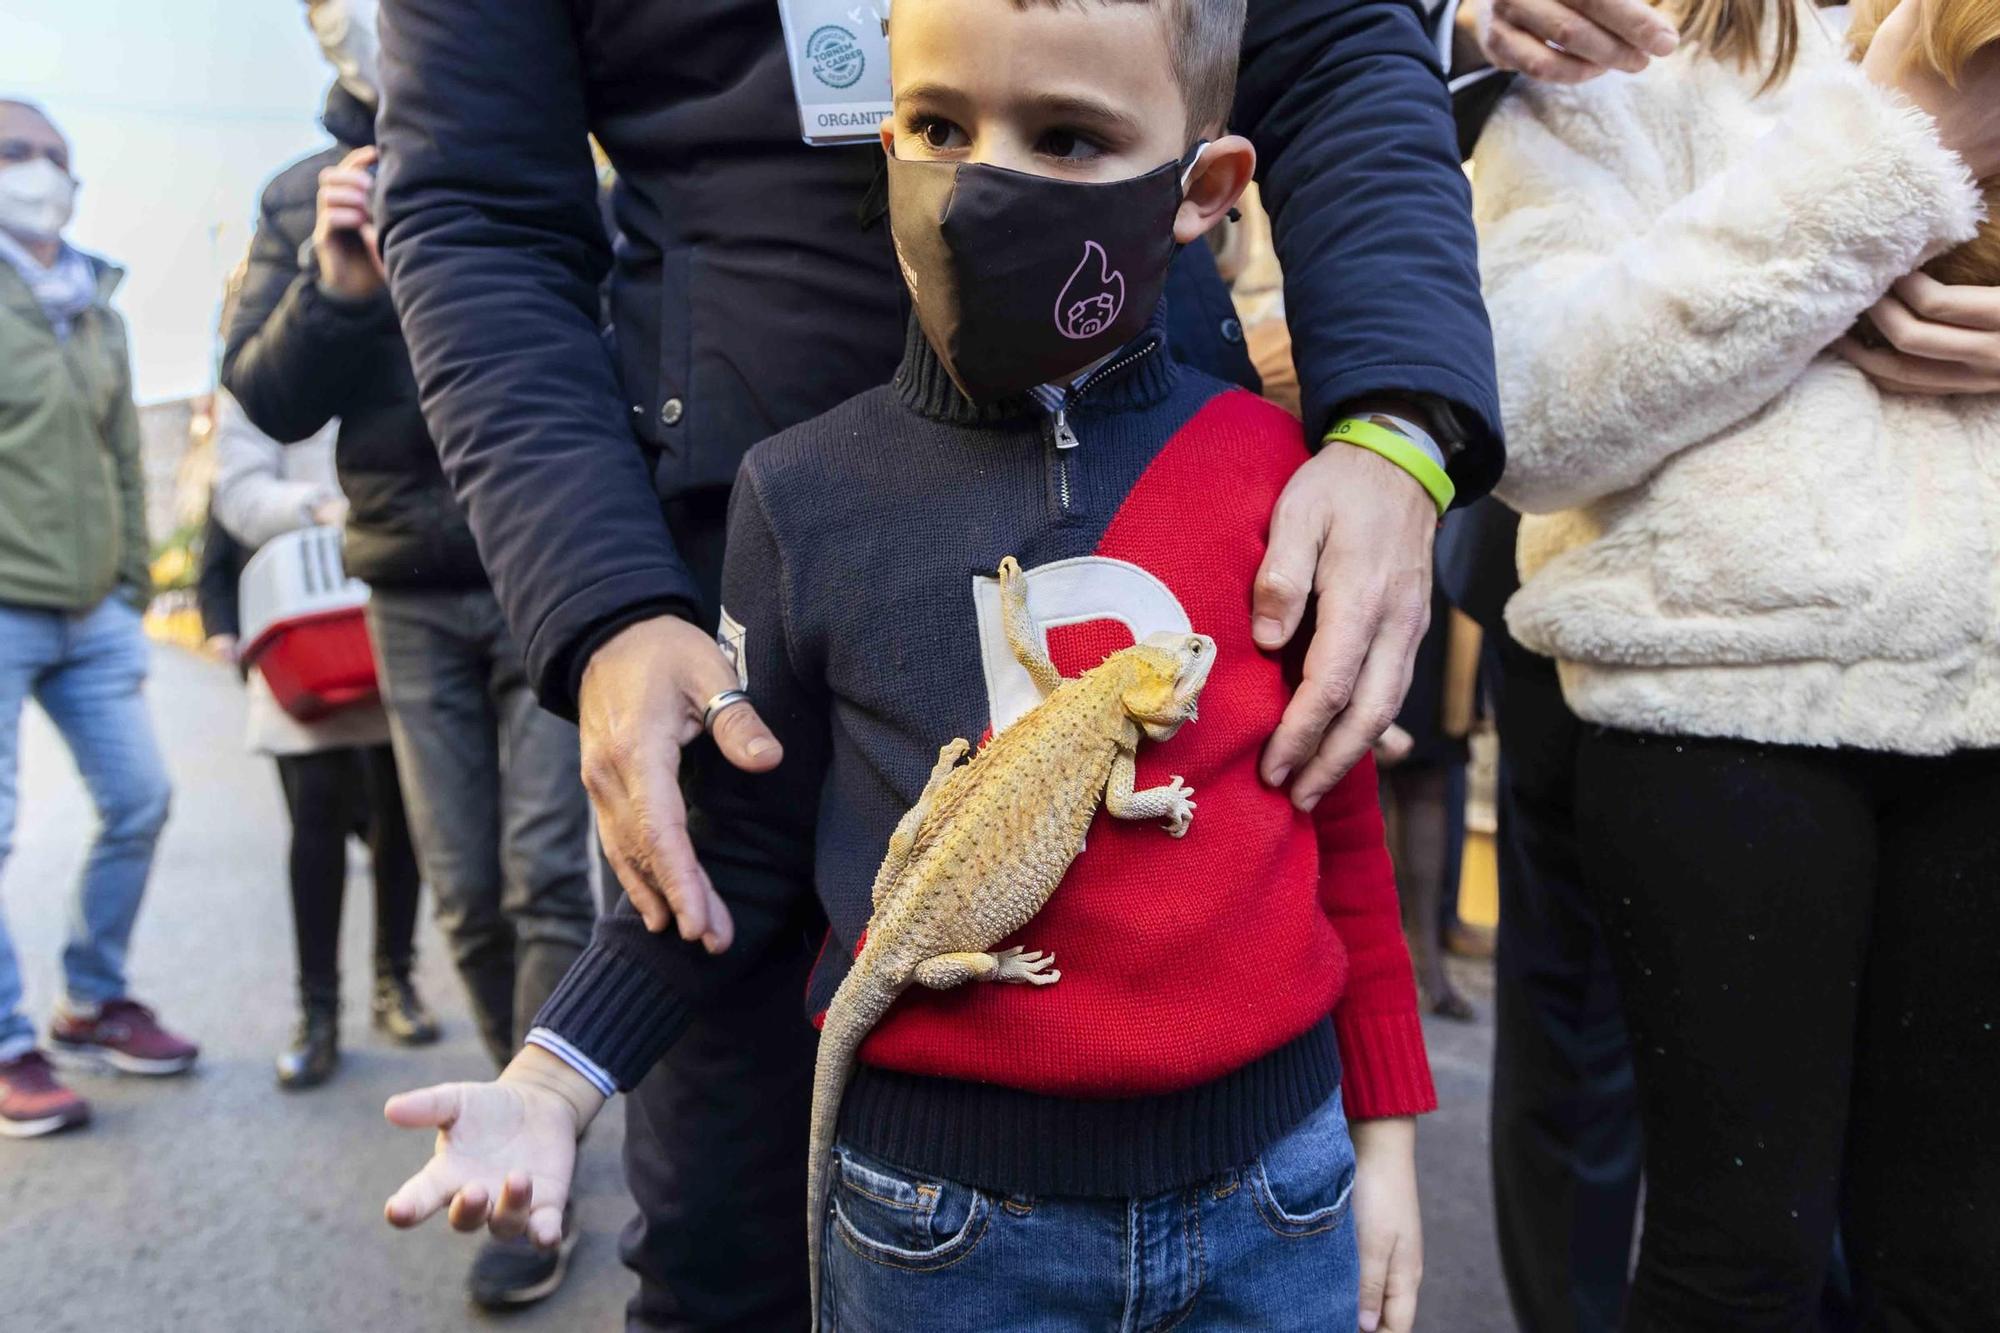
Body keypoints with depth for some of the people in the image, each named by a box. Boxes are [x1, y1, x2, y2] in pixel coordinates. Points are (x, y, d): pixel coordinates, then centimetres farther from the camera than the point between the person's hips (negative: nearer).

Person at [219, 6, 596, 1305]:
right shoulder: (301, 196, 9)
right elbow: (267, 398, 2)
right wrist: (336, 286, -15)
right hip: (412, 601, 3)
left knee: (546, 881, -5)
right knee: (468, 898, 8)